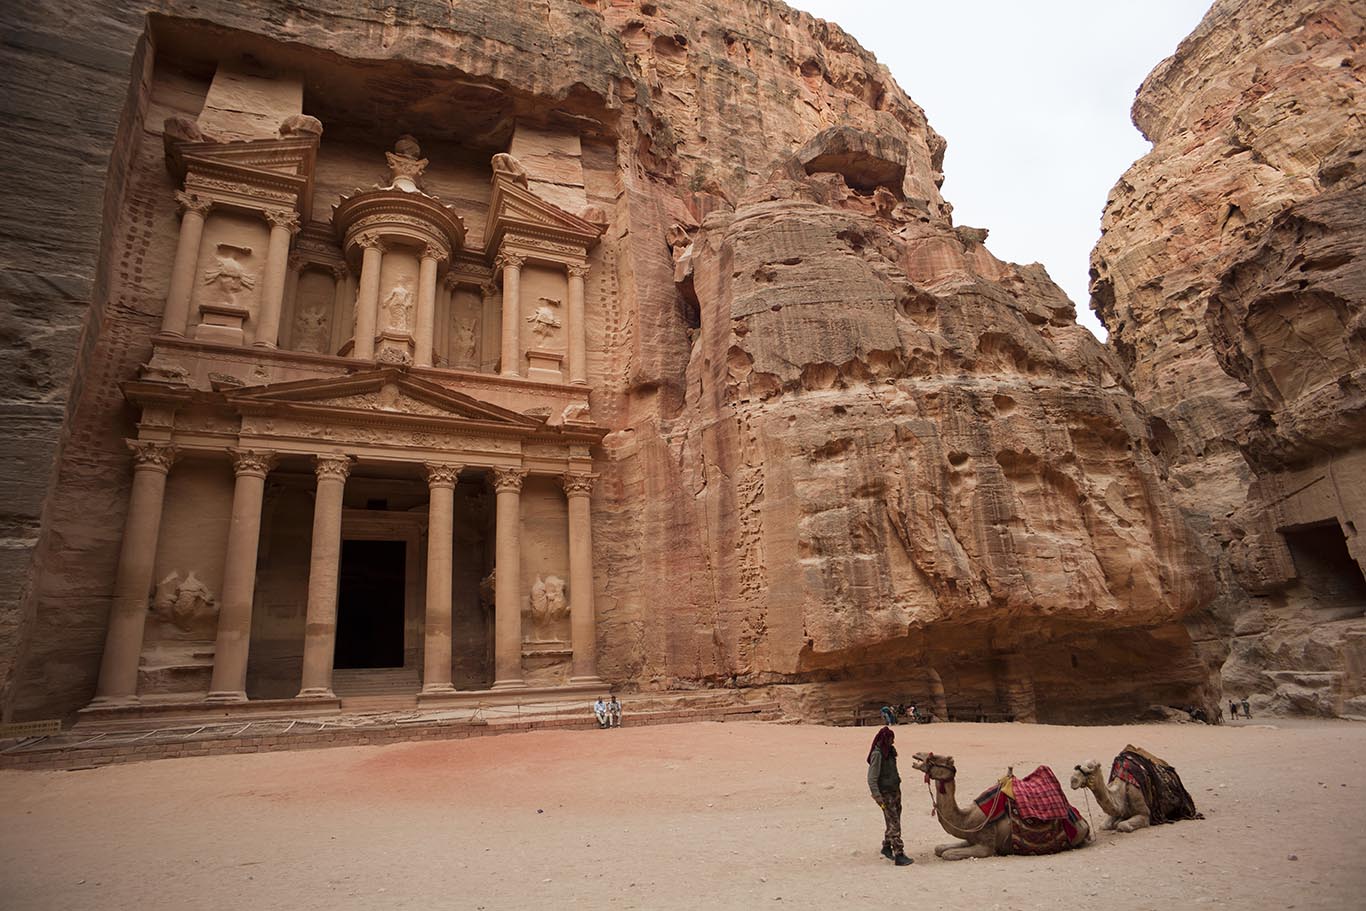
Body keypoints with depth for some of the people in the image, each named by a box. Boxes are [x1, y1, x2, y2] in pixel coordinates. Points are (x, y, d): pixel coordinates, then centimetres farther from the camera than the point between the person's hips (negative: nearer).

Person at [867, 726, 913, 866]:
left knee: (893, 823, 15)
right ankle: (899, 855, -3)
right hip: (885, 793, -8)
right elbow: (872, 778, -20)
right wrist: (877, 796, -24)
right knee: (894, 824, -6)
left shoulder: (889, 751, 8)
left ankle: (886, 847, 30)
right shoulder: (877, 754, -18)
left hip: (895, 791, 8)